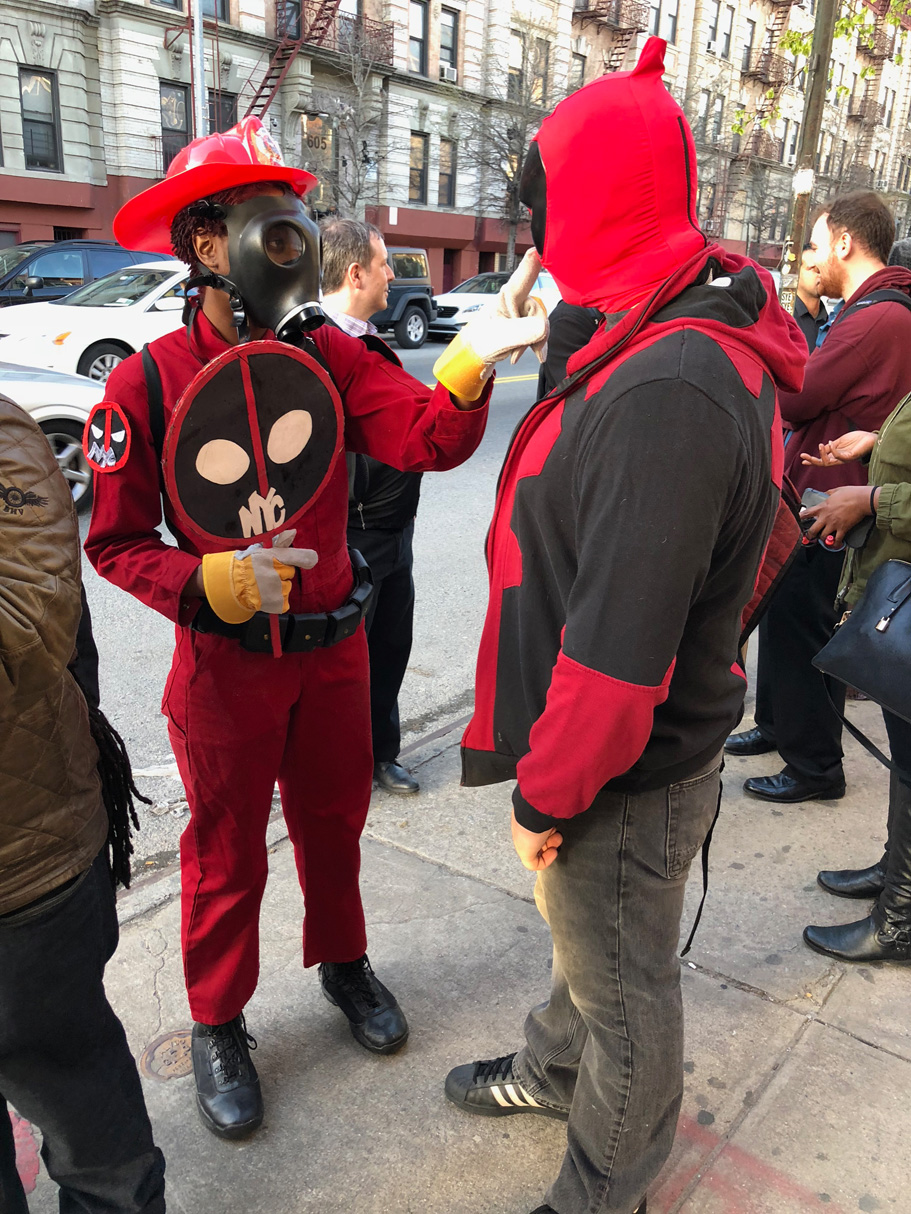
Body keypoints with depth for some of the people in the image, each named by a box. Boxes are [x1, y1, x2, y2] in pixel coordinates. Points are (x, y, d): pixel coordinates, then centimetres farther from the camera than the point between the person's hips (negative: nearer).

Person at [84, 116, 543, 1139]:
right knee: (228, 853, 14)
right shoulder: (146, 384, -14)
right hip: (225, 662, -3)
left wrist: (476, 362, -38)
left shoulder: (328, 355, -6)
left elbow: (428, 438, -20)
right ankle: (217, 1025, 38)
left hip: (334, 646, 3)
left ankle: (342, 961, 48)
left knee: (333, 822, 22)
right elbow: (116, 541, -9)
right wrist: (220, 582, -24)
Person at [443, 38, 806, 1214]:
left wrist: (547, 797, -17)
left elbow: (618, 645, -31)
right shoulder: (699, 330, 3)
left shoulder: (665, 394, -31)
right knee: (586, 940, 30)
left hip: (626, 779, -9)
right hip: (622, 749, 9)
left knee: (622, 985, 16)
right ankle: (553, 1072, 57)